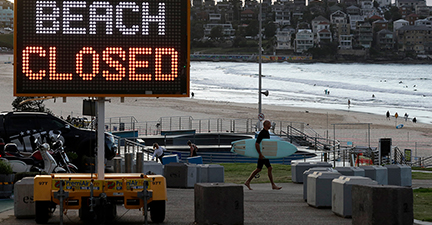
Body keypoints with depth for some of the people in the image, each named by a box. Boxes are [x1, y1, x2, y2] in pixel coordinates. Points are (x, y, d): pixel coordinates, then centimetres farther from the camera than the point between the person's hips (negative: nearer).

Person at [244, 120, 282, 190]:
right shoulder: (262, 133, -17)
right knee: (269, 168, -8)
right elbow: (257, 144, -23)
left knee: (258, 169, 10)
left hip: (264, 154, 10)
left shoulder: (267, 133, 14)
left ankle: (248, 182, 13)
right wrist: (260, 154, -24)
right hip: (262, 154, -10)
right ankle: (273, 185, -3)